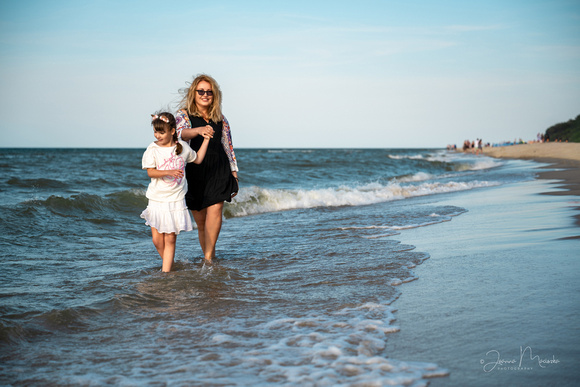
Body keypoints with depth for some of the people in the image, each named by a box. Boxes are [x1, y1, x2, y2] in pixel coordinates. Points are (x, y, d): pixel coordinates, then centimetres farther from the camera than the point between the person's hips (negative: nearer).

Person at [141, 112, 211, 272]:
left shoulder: (182, 147, 4)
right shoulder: (153, 149, -3)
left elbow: (197, 159, 21)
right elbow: (150, 172, -10)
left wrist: (206, 140, 15)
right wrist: (169, 172, -24)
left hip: (176, 200, 1)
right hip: (157, 199, -1)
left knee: (170, 239, -1)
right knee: (157, 239, 0)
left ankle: (166, 271, 3)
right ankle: (168, 263, 26)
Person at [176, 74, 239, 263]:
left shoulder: (220, 119, 10)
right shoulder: (184, 114, 0)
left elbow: (228, 147, 16)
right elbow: (180, 133, -22)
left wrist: (234, 175, 14)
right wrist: (198, 130, -42)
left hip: (219, 171, 1)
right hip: (194, 172, -1)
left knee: (215, 209, -20)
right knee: (201, 221, 5)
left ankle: (208, 258, -20)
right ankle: (209, 258, 19)